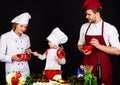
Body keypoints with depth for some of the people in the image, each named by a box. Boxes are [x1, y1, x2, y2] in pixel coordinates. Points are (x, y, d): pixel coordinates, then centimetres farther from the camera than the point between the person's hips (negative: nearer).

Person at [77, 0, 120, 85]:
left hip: (103, 67, -3)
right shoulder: (84, 27, 4)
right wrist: (83, 50, -5)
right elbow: (80, 45, 17)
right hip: (87, 65, 3)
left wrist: (99, 46, -21)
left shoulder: (110, 28, -9)